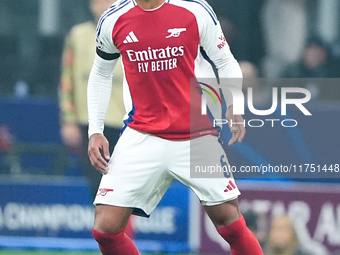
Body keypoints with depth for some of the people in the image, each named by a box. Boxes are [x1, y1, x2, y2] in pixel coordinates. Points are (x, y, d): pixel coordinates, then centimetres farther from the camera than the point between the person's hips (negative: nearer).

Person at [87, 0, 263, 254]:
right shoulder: (112, 21, 0)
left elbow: (226, 62, 4)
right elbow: (101, 74, 16)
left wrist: (234, 105, -15)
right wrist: (95, 131, 7)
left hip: (196, 136, -1)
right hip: (141, 137, 1)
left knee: (232, 226, -6)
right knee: (105, 229, -9)